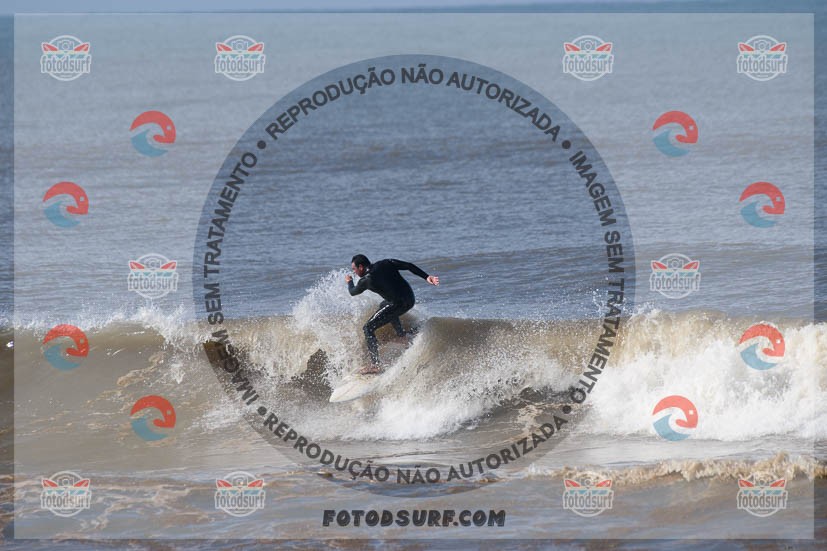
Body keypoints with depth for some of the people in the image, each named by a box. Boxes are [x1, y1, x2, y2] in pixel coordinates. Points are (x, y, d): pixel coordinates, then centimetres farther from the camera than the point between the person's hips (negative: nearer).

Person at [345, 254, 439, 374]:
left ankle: (375, 365, -11)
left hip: (398, 304, -8)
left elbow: (352, 292, 15)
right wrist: (427, 277, 5)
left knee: (368, 328, -1)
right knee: (384, 305, 38)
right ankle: (402, 335, 43)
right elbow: (409, 266, 5)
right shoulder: (386, 263, 10)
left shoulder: (366, 280, -4)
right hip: (410, 299, 8)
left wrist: (349, 282, 37)